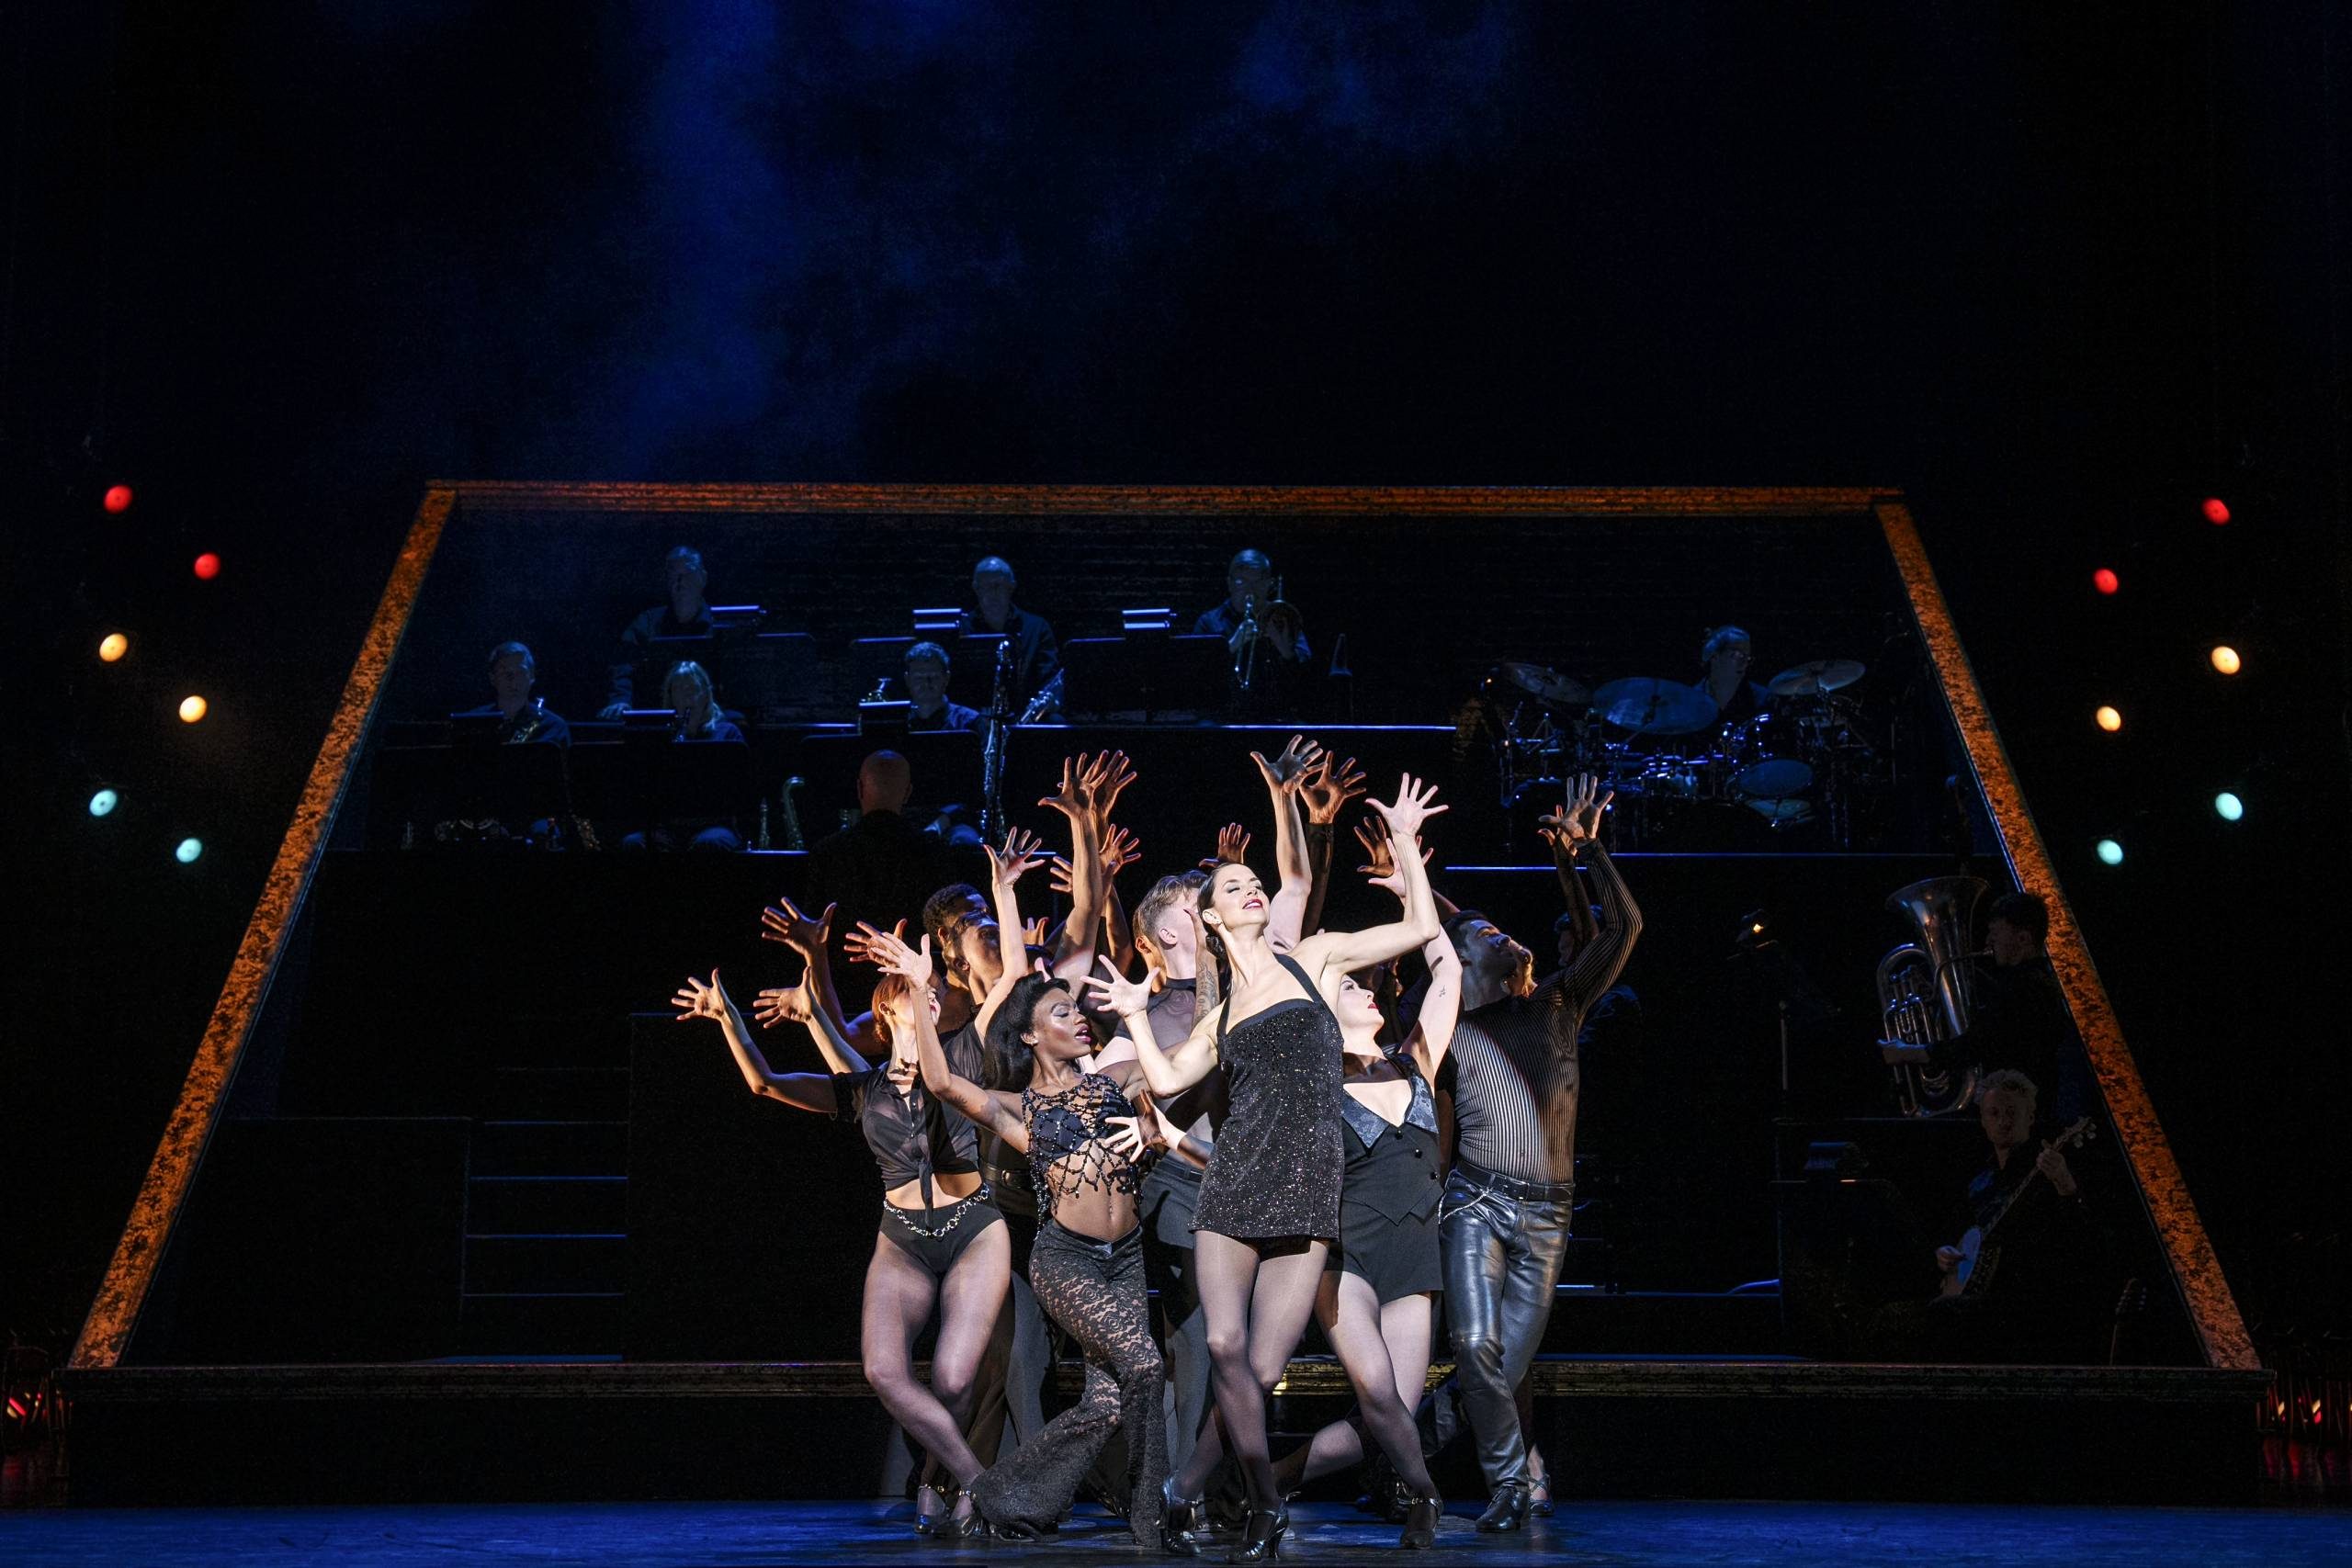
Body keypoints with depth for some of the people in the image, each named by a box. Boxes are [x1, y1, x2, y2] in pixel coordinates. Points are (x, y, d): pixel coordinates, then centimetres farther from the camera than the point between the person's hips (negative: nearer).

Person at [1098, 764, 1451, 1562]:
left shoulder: (1313, 957, 11)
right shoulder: (1221, 1014, 19)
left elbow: (1420, 928, 7)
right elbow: (1166, 1079, 12)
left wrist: (1405, 842, 6)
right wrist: (1135, 1013, 13)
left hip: (1305, 1187, -2)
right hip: (1233, 1182, 3)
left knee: (1263, 1368, -8)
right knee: (1226, 1347, -12)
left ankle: (1187, 1490, 8)